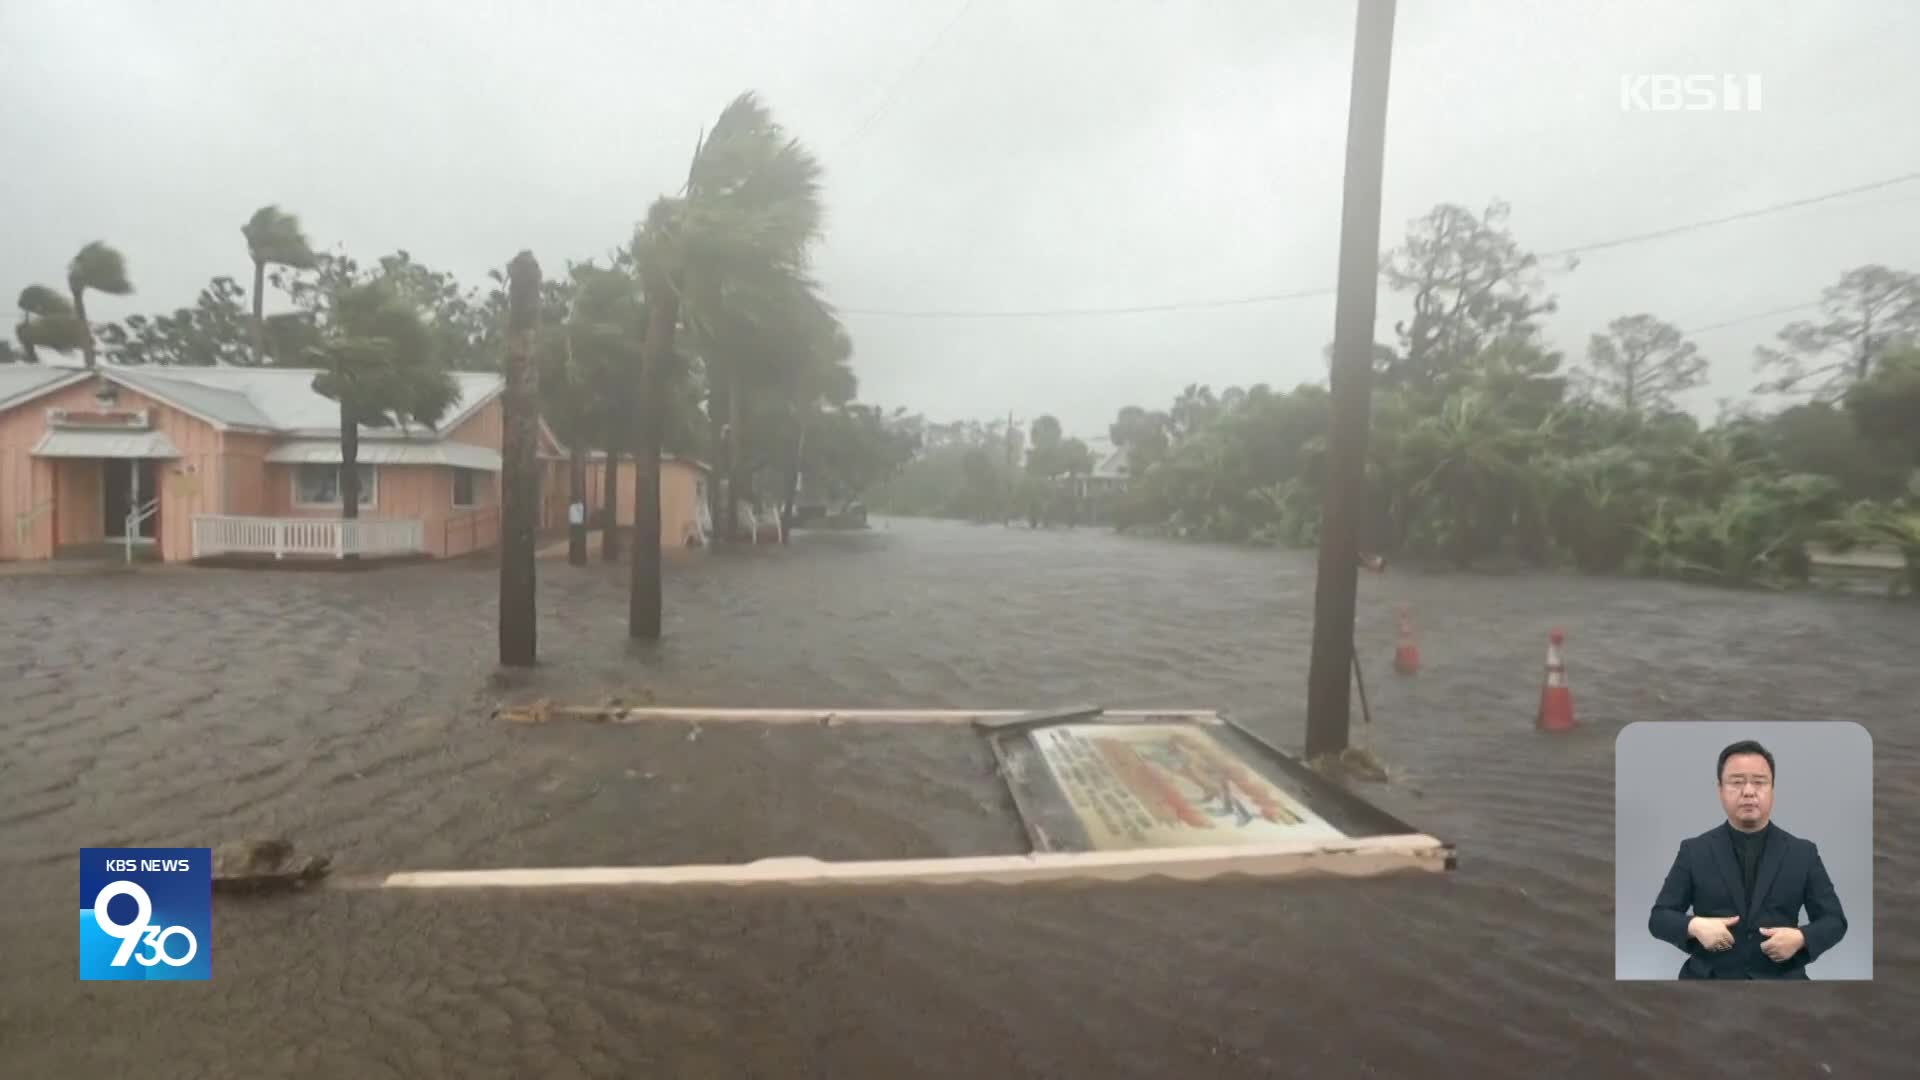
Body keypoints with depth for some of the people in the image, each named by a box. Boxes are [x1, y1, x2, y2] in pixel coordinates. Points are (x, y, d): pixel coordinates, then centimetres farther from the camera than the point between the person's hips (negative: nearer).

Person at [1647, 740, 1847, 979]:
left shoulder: (1803, 852, 6)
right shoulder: (1694, 851, 2)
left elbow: (1834, 920, 8)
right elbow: (1659, 917, 2)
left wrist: (1801, 938, -12)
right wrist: (1694, 926, -18)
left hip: (1782, 977, 1)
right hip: (1708, 976, -1)